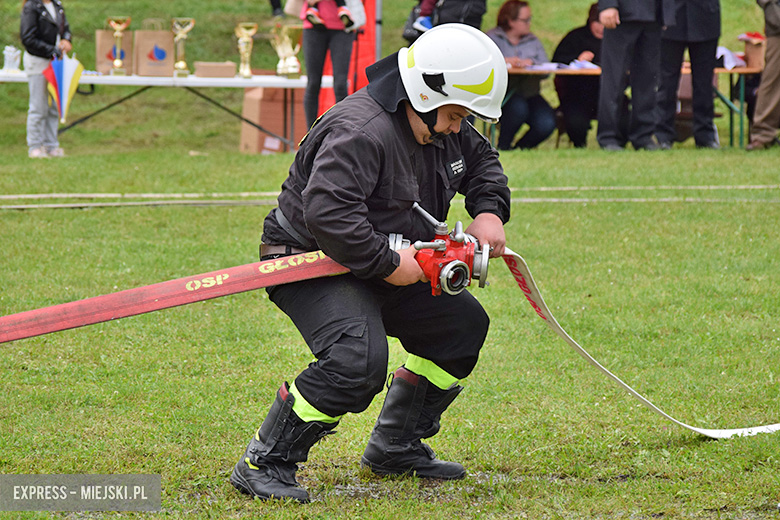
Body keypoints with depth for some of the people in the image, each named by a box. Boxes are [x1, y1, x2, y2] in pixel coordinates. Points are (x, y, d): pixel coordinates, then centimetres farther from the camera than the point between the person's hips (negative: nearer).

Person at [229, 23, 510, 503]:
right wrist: (388, 264, -32)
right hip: (309, 262, -10)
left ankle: (395, 446, 25)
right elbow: (325, 212, -39)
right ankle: (264, 464, -20)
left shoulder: (444, 129, 2)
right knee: (359, 360, -32)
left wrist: (489, 212, 2)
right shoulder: (362, 131, -30)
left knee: (463, 324, 14)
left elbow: (482, 160, 23)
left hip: (386, 264, 10)